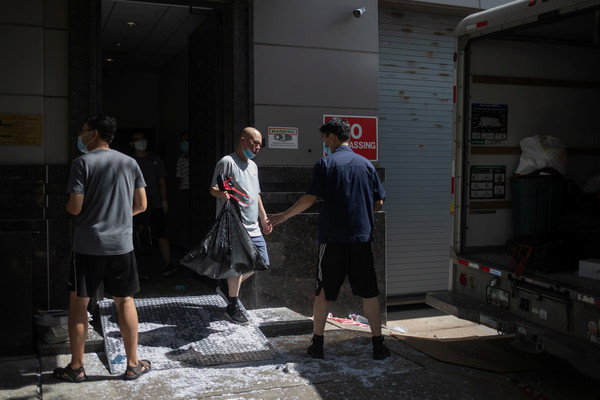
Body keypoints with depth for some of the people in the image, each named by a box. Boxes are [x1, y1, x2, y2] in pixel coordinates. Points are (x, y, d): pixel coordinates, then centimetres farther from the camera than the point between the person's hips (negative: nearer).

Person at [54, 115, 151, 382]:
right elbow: (141, 205, 6)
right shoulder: (129, 163, 4)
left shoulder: (82, 163, -7)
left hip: (88, 245, -3)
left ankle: (76, 367, 17)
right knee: (124, 301, 12)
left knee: (78, 302, 10)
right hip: (121, 244, 3)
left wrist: (66, 205, 11)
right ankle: (133, 364, 17)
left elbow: (75, 208, -12)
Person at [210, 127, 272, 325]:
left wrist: (264, 218, 25)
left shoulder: (253, 166, 21)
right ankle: (233, 307, 8)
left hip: (253, 226, 9)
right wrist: (221, 193, -33)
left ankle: (227, 286, 25)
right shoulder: (227, 162, -6)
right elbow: (213, 188, -11)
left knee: (261, 262, 9)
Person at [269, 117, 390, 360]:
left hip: (332, 237, -2)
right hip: (362, 237, 3)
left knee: (324, 292, 8)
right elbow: (378, 202, 8)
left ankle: (317, 344, 15)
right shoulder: (366, 164, 7)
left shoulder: (325, 164, -4)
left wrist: (284, 216, 3)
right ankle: (378, 346, 11)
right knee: (369, 293, 8)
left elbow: (310, 199, -8)